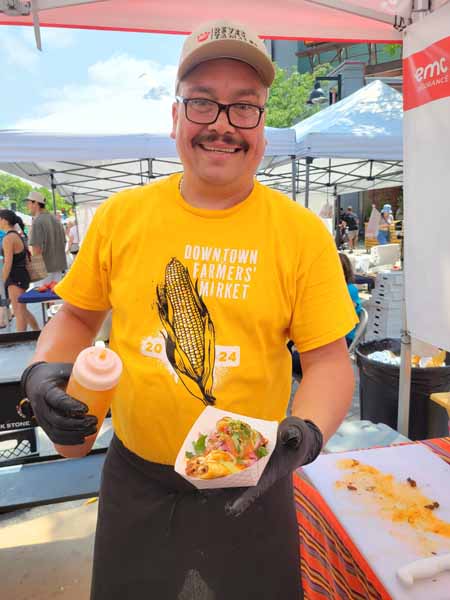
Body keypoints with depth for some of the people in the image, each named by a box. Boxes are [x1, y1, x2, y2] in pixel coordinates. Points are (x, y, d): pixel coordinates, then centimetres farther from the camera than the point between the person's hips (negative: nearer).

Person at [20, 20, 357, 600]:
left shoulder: (303, 232, -11)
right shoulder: (120, 215, -5)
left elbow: (328, 360, -8)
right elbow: (77, 316, 5)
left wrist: (307, 432, -26)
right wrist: (44, 371, -13)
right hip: (135, 476, 3)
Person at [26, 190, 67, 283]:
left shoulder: (38, 221, -13)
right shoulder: (56, 219, 9)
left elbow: (36, 249, -18)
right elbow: (63, 243, 15)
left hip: (45, 267, -7)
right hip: (59, 265, 7)